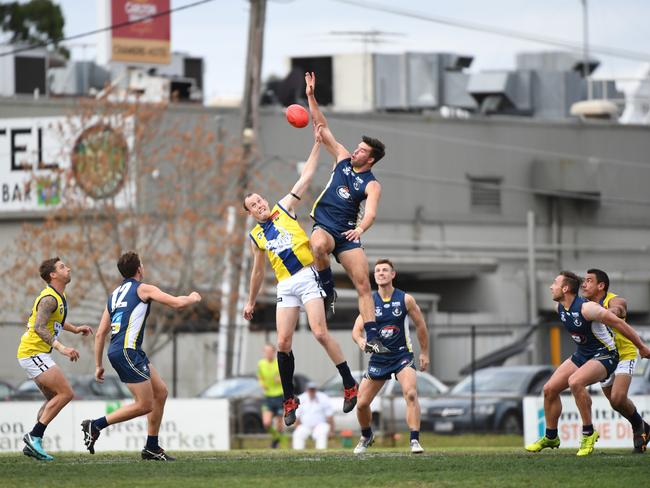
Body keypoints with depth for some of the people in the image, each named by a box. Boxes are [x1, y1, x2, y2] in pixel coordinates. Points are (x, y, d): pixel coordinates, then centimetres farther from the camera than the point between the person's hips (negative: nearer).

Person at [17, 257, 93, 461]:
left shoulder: (59, 297, 14)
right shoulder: (49, 299, -18)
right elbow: (39, 328, -29)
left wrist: (75, 329, 26)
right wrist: (62, 348, -36)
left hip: (39, 355, 10)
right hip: (33, 353, -10)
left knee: (54, 399, 12)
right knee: (66, 393, -15)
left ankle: (32, 444, 9)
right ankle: (34, 436, -14)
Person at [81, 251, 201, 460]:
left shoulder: (114, 294, 21)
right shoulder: (143, 289, -1)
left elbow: (100, 334, 19)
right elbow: (177, 303, -5)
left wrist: (98, 365, 22)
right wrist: (193, 298, 17)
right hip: (127, 351, -9)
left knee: (160, 391, 13)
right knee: (144, 405, -7)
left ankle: (152, 447, 14)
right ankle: (95, 425, -9)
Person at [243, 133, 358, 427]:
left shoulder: (284, 209, 7)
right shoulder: (256, 236, 15)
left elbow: (306, 176, 3)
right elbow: (258, 272, 27)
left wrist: (317, 144, -3)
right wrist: (251, 301, 30)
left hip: (306, 278, -4)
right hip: (285, 286, 4)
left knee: (320, 332, -17)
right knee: (283, 342, -4)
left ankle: (350, 386, -9)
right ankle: (289, 400, 8)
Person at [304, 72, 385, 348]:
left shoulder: (371, 185, -3)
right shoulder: (342, 159, 9)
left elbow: (370, 213, -21)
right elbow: (323, 128, 9)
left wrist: (360, 228, -43)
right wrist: (311, 97, 3)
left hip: (347, 233, -1)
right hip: (324, 227, 1)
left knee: (363, 285, -10)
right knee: (318, 246, -37)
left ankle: (372, 337, -11)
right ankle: (328, 292, -16)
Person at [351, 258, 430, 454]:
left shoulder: (405, 299, -4)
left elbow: (420, 325, 8)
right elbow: (357, 329, -8)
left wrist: (424, 353, 12)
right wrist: (361, 340, -31)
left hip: (402, 355, -2)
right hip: (378, 358, 2)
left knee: (411, 394, -27)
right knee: (361, 403, 3)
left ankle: (415, 440, -26)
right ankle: (366, 436, 32)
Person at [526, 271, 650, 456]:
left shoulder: (586, 308, -27)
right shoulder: (560, 308, -1)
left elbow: (619, 323, -22)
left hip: (604, 355, -9)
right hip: (582, 354, 9)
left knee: (575, 382, -34)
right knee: (549, 389, 2)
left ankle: (588, 433, -20)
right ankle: (551, 437, 18)